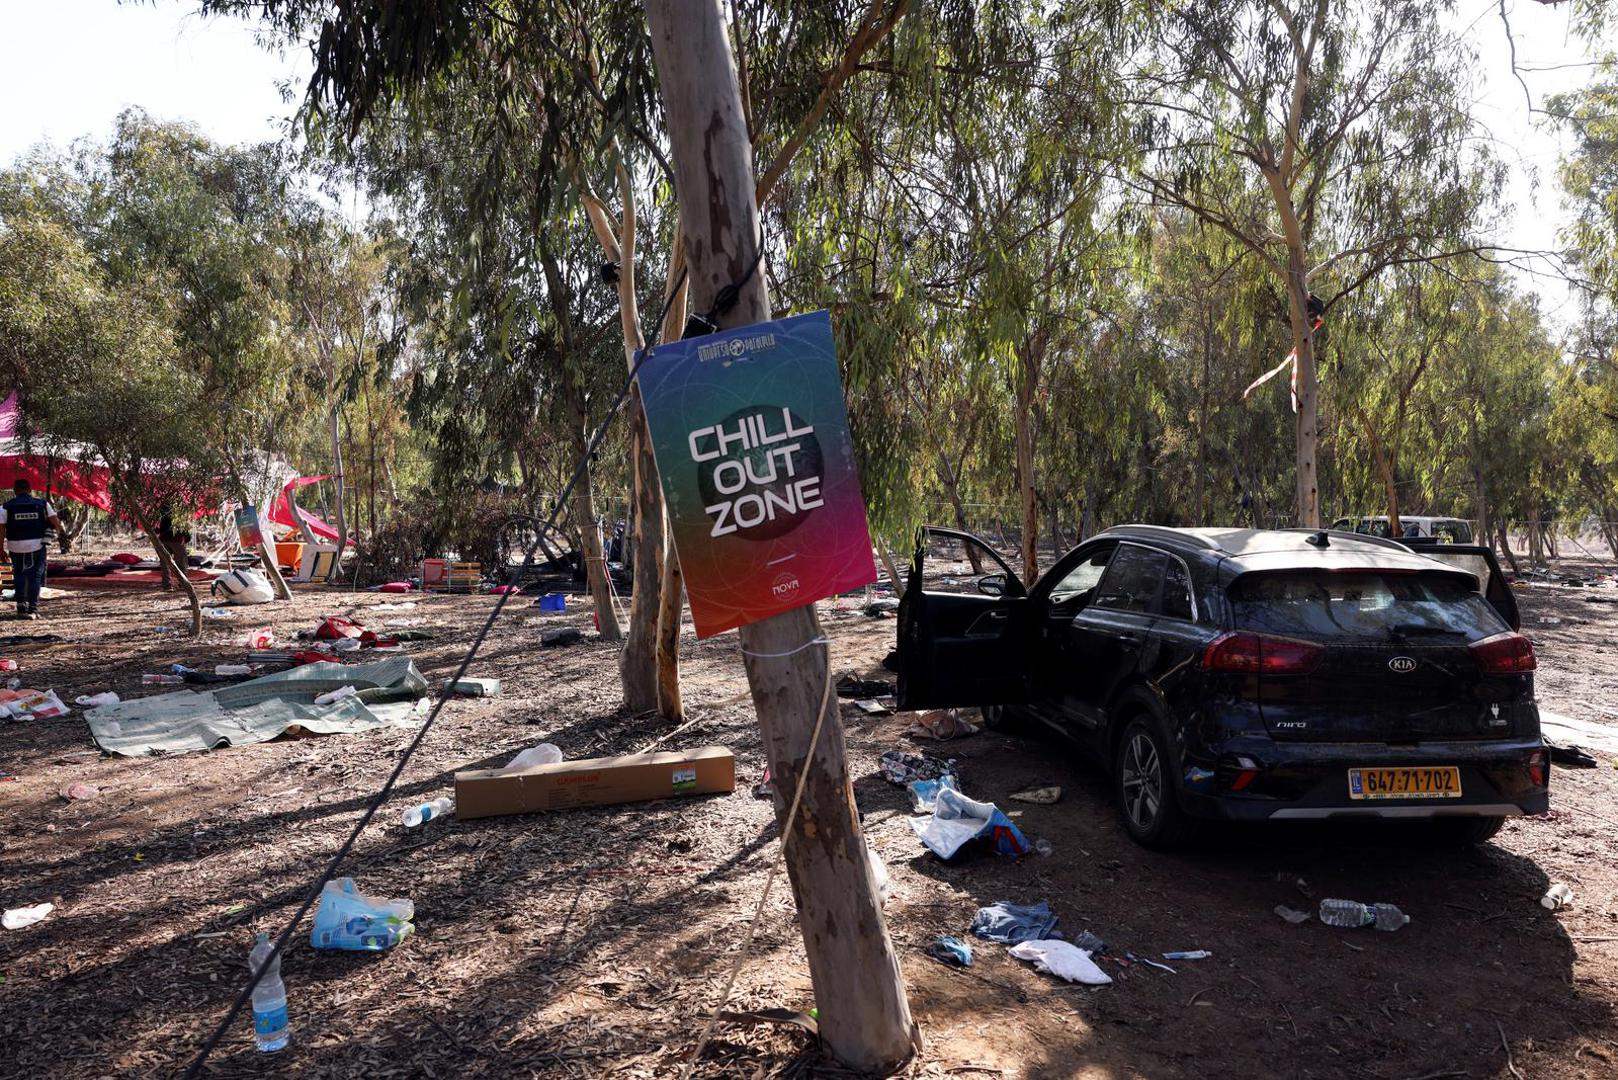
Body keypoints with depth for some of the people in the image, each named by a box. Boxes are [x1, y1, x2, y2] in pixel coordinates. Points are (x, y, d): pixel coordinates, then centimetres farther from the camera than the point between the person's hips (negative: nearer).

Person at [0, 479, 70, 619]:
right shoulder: (42, 504, 4)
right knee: (35, 576, 5)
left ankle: (21, 605, 11)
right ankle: (32, 609, 0)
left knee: (19, 575, 18)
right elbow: (55, 521, -2)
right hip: (37, 545, 0)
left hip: (16, 546, 0)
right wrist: (63, 537, 1)